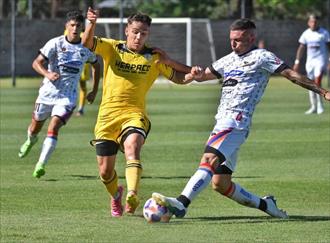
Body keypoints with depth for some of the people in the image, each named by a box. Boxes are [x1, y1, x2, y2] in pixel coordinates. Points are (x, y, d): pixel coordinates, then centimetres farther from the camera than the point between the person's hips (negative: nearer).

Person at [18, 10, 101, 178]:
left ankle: (41, 165, -21)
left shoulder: (86, 48, 0)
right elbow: (36, 63, -9)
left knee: (54, 128, -19)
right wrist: (47, 74, -29)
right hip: (47, 93, 0)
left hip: (67, 97, 0)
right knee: (35, 127, 15)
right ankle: (30, 141, 52)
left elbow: (96, 65, 20)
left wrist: (94, 91, 17)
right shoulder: (56, 43, -8)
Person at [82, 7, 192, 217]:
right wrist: (92, 24, -30)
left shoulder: (154, 57, 8)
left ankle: (132, 198, -49)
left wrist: (192, 73, -4)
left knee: (132, 147, -34)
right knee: (105, 171, 6)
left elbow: (178, 77, 17)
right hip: (107, 115, 1)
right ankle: (116, 195, 39)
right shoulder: (112, 48, 6)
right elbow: (87, 42, -11)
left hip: (134, 114, -1)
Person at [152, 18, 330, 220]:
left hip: (236, 122, -9)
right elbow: (203, 75, 31)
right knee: (221, 184, 6)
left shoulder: (261, 57, 2)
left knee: (210, 160, -27)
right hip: (223, 122, 9)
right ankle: (265, 204, 19)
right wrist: (195, 74, 5)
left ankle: (181, 203, -40)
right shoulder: (229, 60, 25)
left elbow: (291, 74, -1)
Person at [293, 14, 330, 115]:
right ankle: (313, 107, 14)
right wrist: (297, 62, 6)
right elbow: (301, 48, 11)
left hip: (321, 59, -4)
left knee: (317, 81, -19)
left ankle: (320, 105, -12)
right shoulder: (306, 34, 7)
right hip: (310, 60, 4)